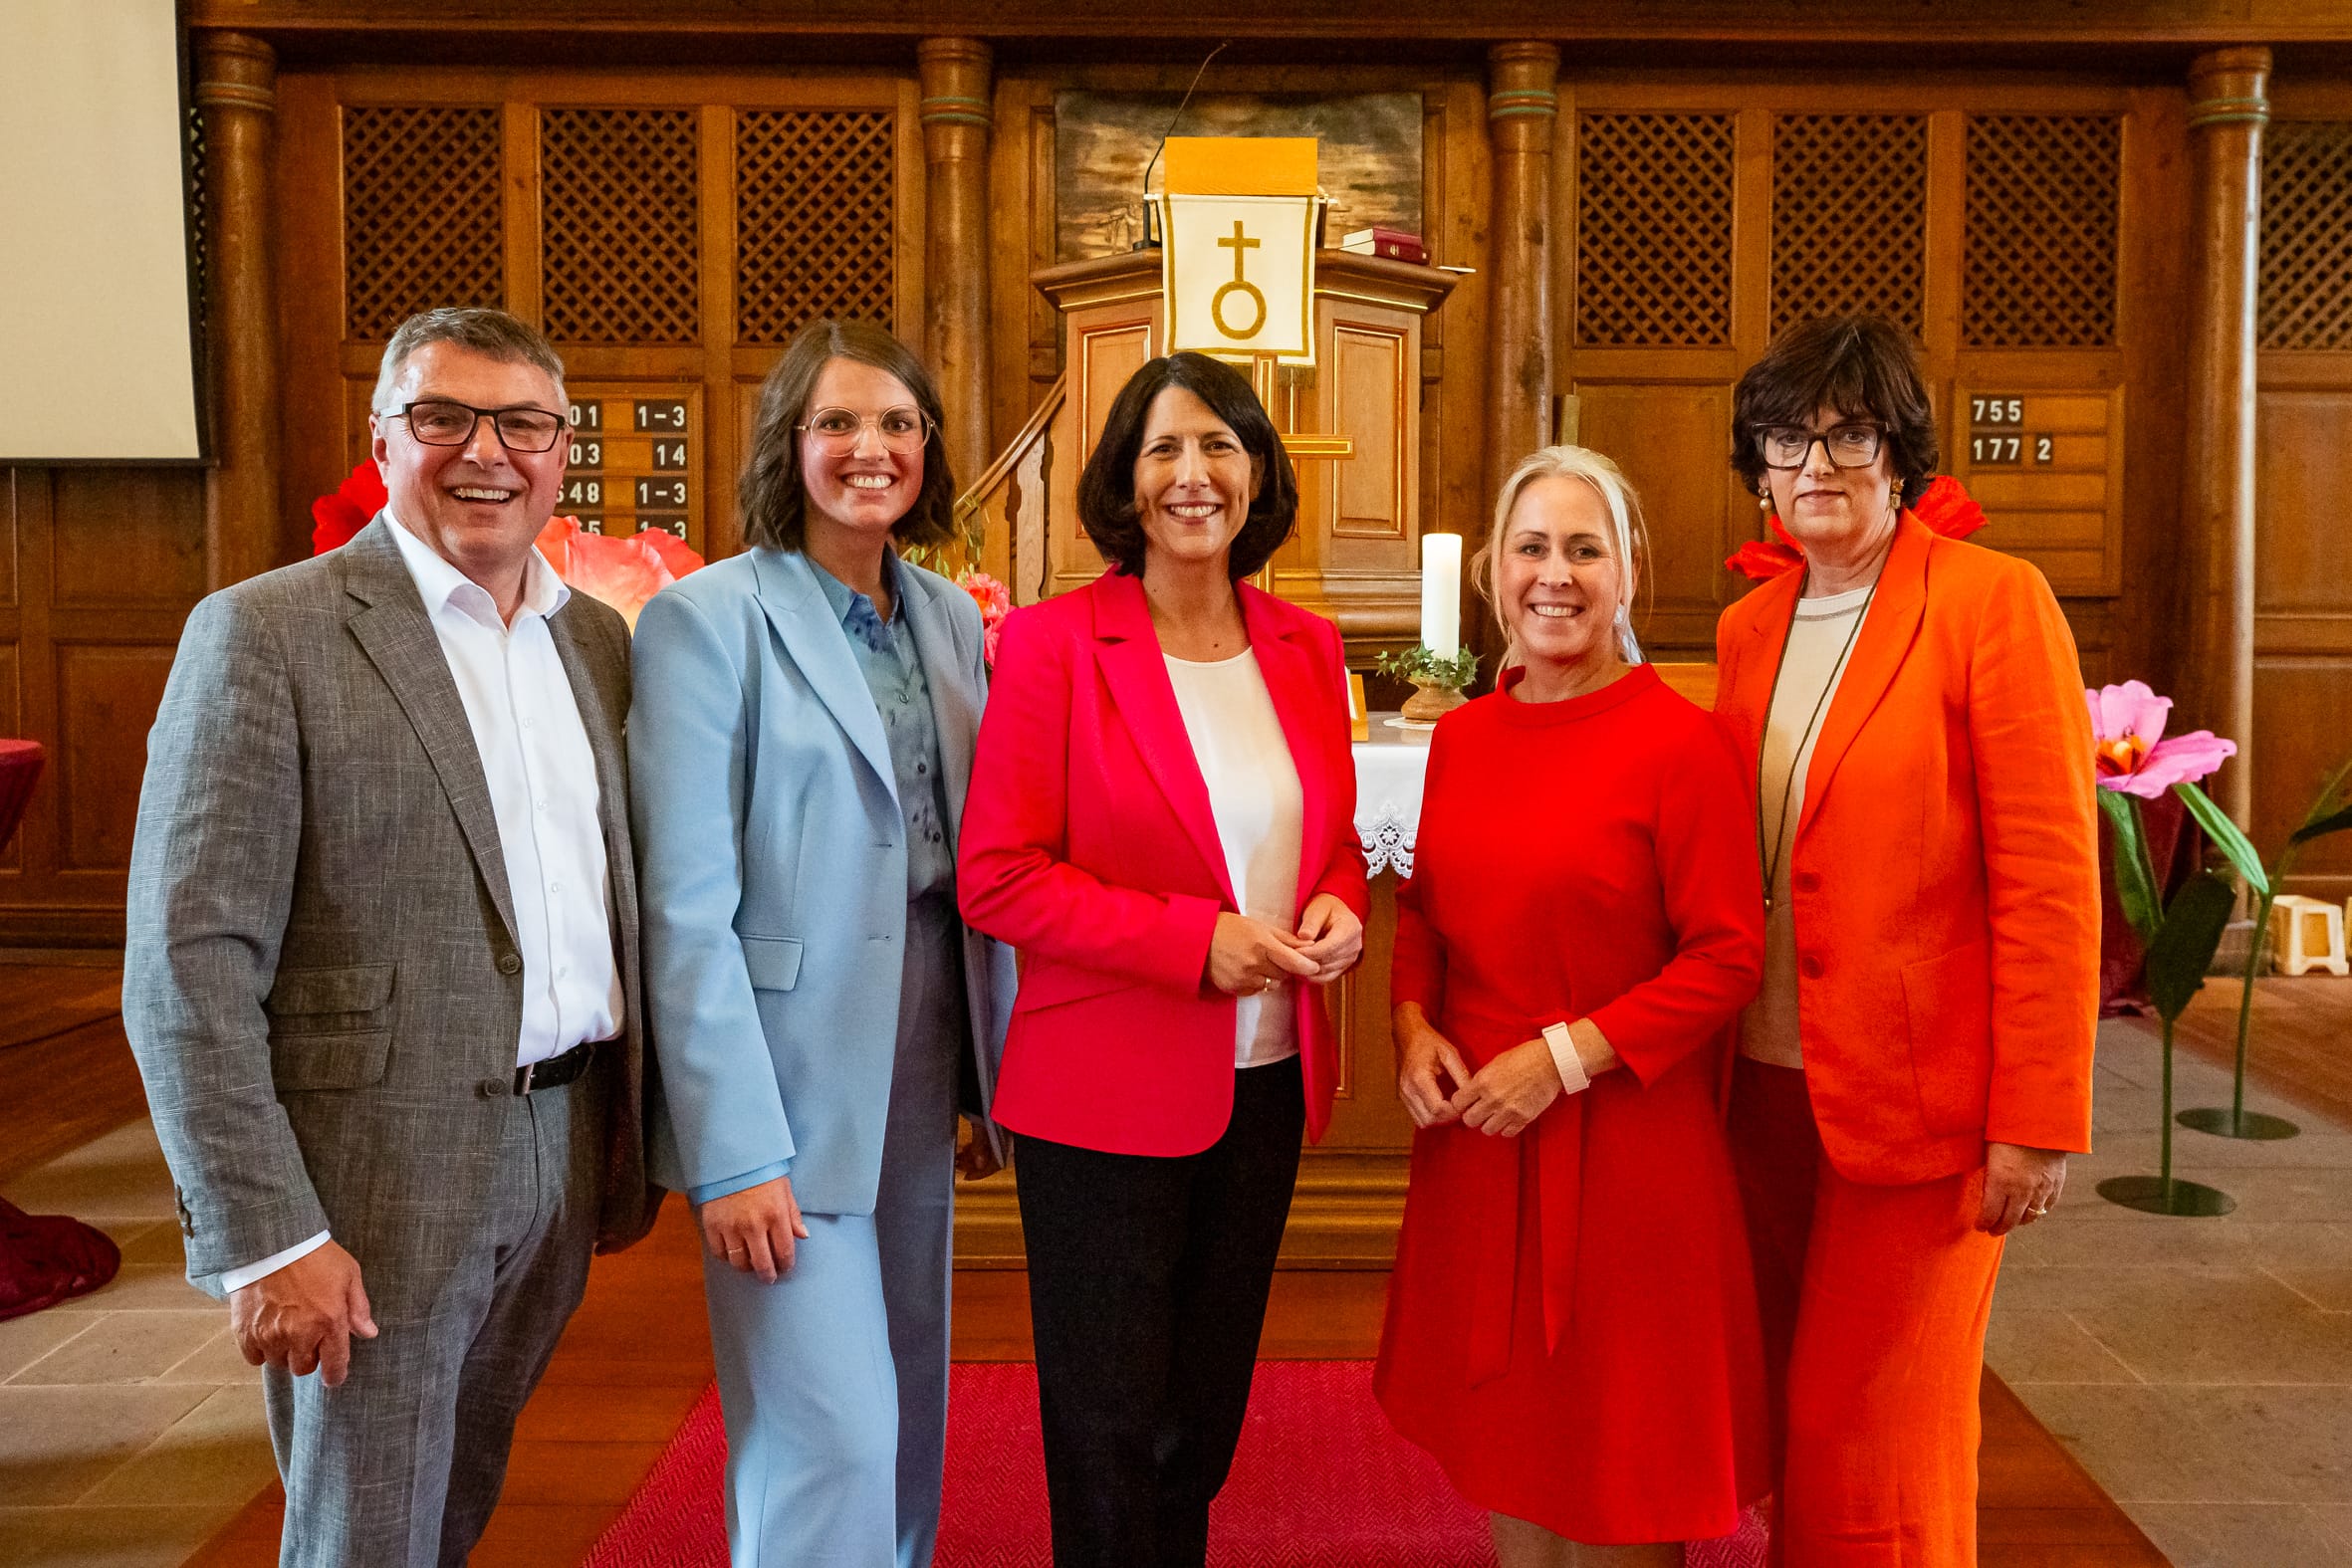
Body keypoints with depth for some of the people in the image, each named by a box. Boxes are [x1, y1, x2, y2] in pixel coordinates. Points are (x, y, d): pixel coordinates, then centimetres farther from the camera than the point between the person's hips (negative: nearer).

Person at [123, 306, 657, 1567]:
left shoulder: (595, 638, 9)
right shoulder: (266, 635, -10)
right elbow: (187, 964, -14)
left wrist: (632, 1139, 9)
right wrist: (262, 1236, -17)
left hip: (561, 1163, 6)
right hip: (376, 1182, -5)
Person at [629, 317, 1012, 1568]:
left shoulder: (950, 615, 9)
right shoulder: (707, 617, -10)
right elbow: (686, 905, -13)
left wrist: (992, 1075, 10)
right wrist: (732, 1148, -16)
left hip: (921, 1077, 6)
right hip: (788, 1085, -6)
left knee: (903, 1409, 17)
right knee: (831, 1438, -3)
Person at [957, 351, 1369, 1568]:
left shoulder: (1305, 649, 5)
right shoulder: (1054, 643, -10)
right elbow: (996, 878, -13)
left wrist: (1337, 906, -7)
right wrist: (1197, 939, -21)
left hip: (1268, 1083, 5)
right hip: (1108, 1093, -5)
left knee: (1207, 1416, 20)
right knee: (1112, 1432, 11)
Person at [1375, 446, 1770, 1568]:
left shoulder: (1678, 741, -13)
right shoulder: (1461, 735, 5)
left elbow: (1728, 957, -13)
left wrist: (1566, 1056, -18)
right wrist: (1413, 1025, -2)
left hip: (1618, 1140, -5)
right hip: (1473, 1133, 5)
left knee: (1617, 1443, 12)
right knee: (1507, 1436, 19)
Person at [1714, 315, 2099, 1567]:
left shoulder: (1993, 602, -9)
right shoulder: (1749, 627, 10)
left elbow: (2050, 877, -12)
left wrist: (2039, 1121, -14)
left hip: (1919, 1100, -5)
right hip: (1770, 1085, 6)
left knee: (1874, 1451, 5)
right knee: (1794, 1419, 15)